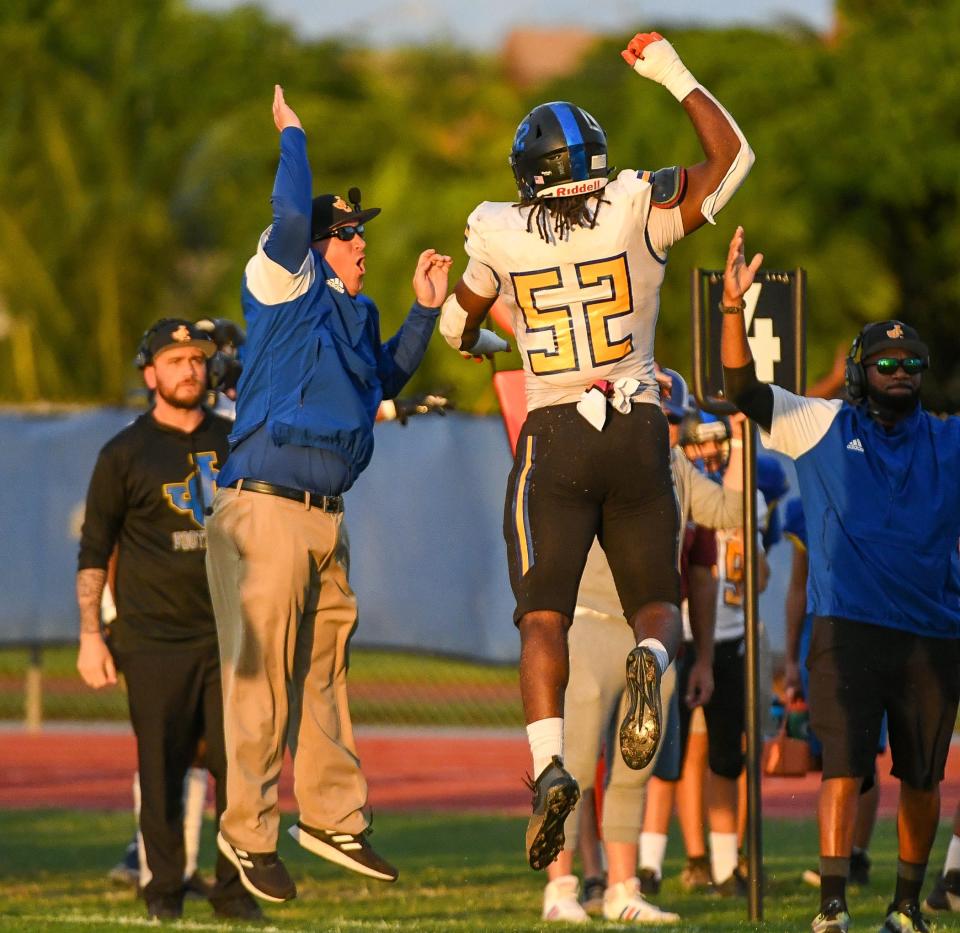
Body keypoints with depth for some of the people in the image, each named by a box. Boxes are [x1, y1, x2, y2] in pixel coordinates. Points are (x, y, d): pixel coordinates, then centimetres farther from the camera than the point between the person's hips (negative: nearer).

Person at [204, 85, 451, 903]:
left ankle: (331, 815, 22)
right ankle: (250, 833, -1)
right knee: (262, 676, -6)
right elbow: (291, 215, -21)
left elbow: (382, 381, 34)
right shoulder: (286, 285, -5)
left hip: (326, 515, 8)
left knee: (323, 672, 14)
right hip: (264, 509, -8)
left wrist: (425, 310, 26)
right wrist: (293, 135, -7)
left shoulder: (356, 312, 17)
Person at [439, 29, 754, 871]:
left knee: (543, 616, -2)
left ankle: (550, 763, -26)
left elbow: (457, 325, 16)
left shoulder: (499, 236, -1)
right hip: (639, 429, 1)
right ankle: (650, 662, -26)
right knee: (657, 604, 12)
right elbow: (733, 158, 5)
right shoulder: (638, 211, -5)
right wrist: (675, 75, 12)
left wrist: (483, 345, 40)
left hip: (553, 436, -1)